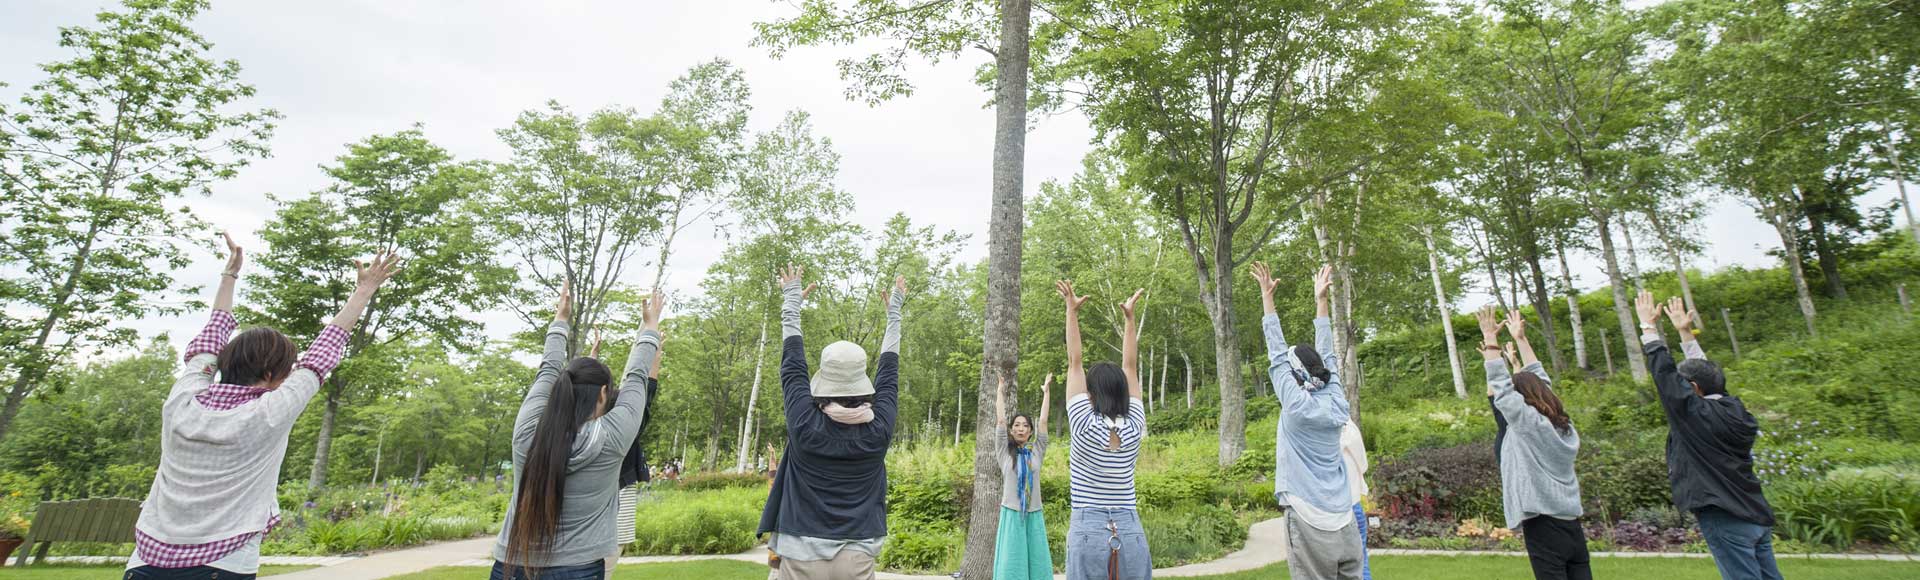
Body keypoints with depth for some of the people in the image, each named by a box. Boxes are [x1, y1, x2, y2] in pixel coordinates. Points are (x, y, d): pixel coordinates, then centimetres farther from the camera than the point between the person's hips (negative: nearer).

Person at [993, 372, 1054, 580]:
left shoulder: (1036, 451, 6)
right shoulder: (1005, 451, 3)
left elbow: (1043, 420, 4)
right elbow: (1000, 419, -1)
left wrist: (1046, 391, 6)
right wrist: (1000, 390, 3)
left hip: (1034, 515, 2)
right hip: (1011, 514, -2)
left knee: (1037, 562, 2)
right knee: (1011, 563, -1)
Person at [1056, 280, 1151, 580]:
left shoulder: (1084, 427, -9)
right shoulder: (1134, 429, 0)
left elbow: (1074, 363, -5)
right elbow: (1131, 367, 8)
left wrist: (1072, 311, 1)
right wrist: (1130, 318, 14)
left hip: (1088, 534, -3)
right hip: (1131, 534, 4)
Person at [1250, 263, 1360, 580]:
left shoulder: (1297, 405, -10)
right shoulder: (1335, 401, 3)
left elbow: (1277, 353, -7)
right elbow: (1325, 354, 13)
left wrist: (1267, 297, -2)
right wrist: (1321, 300, 21)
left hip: (1310, 522, -6)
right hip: (1344, 519, 6)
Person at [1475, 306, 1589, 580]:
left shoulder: (1528, 422, -10)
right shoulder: (1562, 423, 10)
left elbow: (1500, 385, -11)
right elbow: (1539, 379, 19)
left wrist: (1491, 338, -5)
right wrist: (1520, 338, 24)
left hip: (1544, 526, -8)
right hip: (1572, 526, 8)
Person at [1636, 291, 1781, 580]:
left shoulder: (1697, 414, -13)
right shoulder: (1733, 409, 8)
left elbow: (1664, 373, -11)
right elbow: (1704, 370, 20)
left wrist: (1648, 326, -4)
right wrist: (1685, 331, 26)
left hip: (1726, 522, -8)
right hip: (1757, 516, 9)